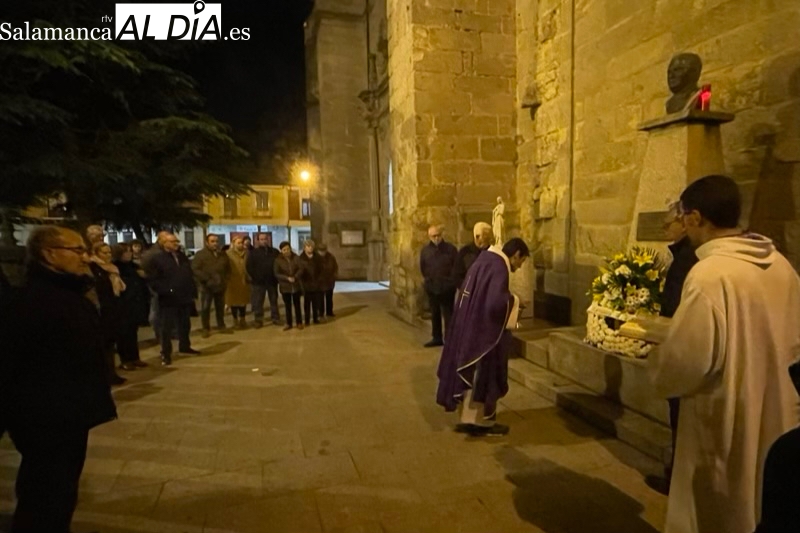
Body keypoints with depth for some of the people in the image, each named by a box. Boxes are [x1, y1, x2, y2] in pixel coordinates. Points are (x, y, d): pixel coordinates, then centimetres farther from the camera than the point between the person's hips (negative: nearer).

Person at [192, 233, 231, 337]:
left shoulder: (223, 254, 9)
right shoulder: (200, 254, -7)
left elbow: (228, 269, 17)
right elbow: (195, 269, -14)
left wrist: (226, 280, 2)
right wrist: (207, 279, -19)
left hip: (220, 286, 4)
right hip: (206, 286, -4)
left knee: (220, 307, 13)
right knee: (205, 308, 2)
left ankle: (221, 325, 26)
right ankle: (206, 328, 12)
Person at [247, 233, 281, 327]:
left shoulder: (275, 252, 8)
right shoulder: (253, 252, 2)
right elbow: (249, 266, -3)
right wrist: (254, 277, -11)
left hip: (272, 280, 2)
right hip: (258, 281, -2)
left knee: (274, 301, 11)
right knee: (257, 302, -1)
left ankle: (276, 318, 20)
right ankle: (258, 320, 5)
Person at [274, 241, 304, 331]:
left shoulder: (296, 258, -3)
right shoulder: (278, 260, -4)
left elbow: (301, 269, -9)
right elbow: (277, 274, -8)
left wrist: (295, 277, -24)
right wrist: (287, 278, -20)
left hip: (296, 285, 0)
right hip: (285, 286, 0)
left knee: (297, 305, 9)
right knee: (288, 306, 9)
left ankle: (299, 323, 18)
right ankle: (288, 323, 18)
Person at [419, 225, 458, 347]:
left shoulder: (450, 249, -6)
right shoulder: (425, 250, 4)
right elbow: (423, 268, 14)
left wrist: (450, 281, -2)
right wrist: (429, 280, 11)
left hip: (447, 288, -4)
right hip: (431, 287, 4)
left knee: (448, 314, -2)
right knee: (434, 314, 12)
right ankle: (437, 338, 23)